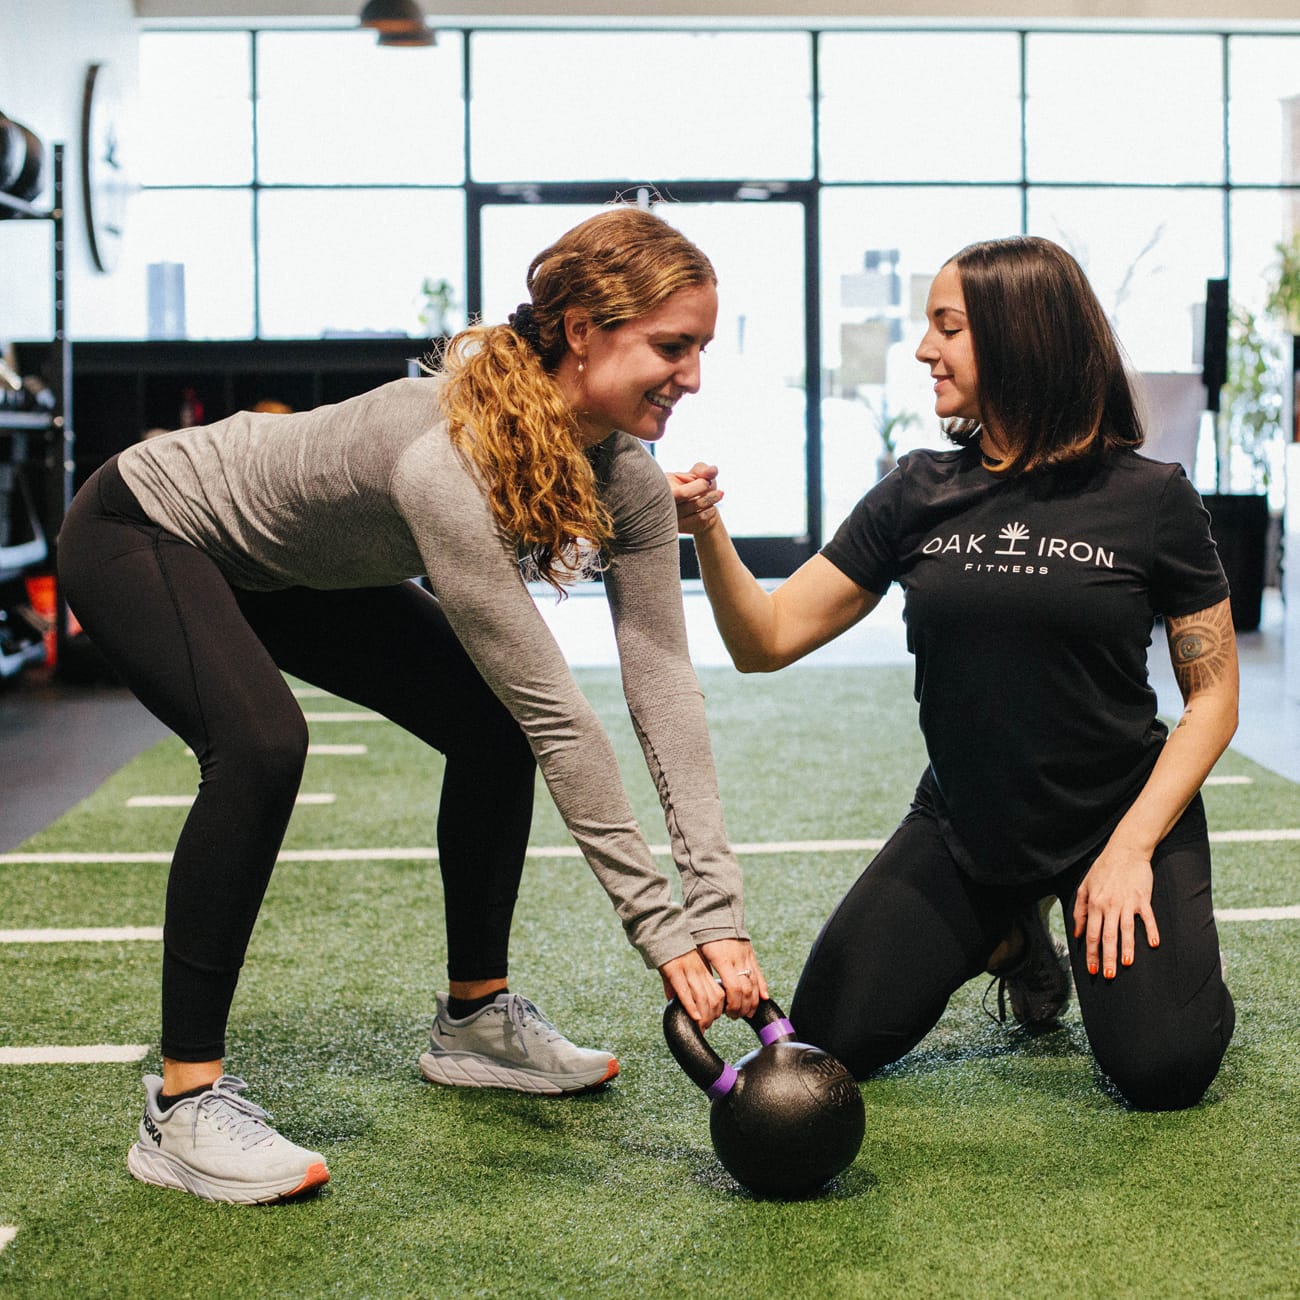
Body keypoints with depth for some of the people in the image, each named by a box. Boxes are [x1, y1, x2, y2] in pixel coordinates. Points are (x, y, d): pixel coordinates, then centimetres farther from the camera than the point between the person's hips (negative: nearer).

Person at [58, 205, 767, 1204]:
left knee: (493, 727, 1)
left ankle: (476, 1018, 18)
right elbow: (559, 716, -39)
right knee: (261, 745, -32)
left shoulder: (625, 476, -17)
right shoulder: (447, 463, -41)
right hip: (146, 530, -8)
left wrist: (717, 903, -26)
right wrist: (658, 927, -33)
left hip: (297, 567, 8)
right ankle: (184, 1103, -20)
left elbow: (664, 681, -19)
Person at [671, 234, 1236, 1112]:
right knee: (828, 1041, -5)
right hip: (963, 830, 3)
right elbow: (767, 641, -4)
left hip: (1120, 812, -3)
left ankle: (1105, 939, 13)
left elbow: (1212, 695, -6)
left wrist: (1131, 848, -15)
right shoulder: (919, 497, -3)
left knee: (1161, 1070, -21)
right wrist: (709, 534, -22)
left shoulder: (1148, 498, -10)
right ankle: (1004, 937, 21)